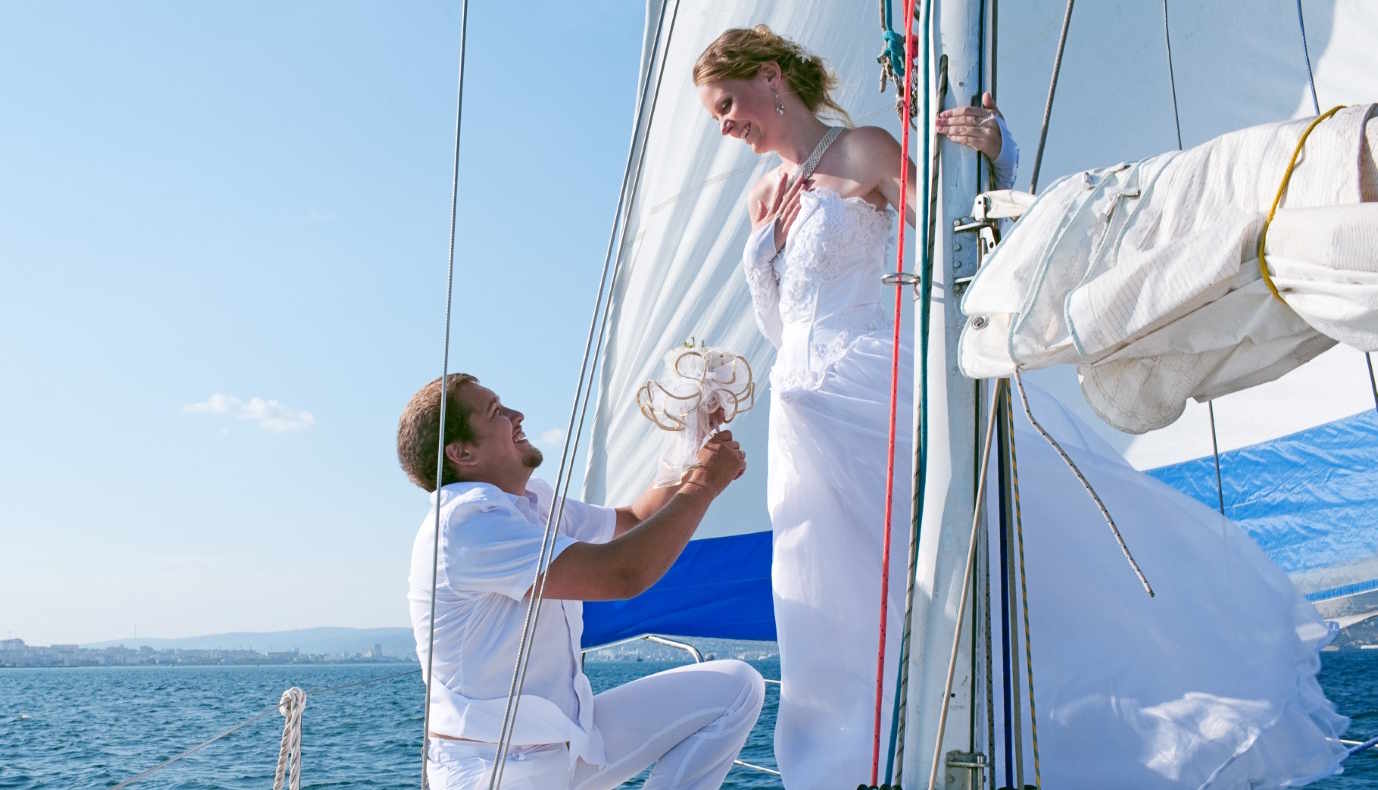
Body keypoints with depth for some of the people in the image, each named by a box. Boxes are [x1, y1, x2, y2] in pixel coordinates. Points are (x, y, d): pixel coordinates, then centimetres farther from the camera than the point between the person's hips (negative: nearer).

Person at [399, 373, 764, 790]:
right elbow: (621, 574, -28)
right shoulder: (466, 520, -21)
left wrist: (703, 469, 3)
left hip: (569, 736, 9)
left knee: (736, 686, 3)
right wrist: (704, 484, -16)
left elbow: (631, 520, 21)